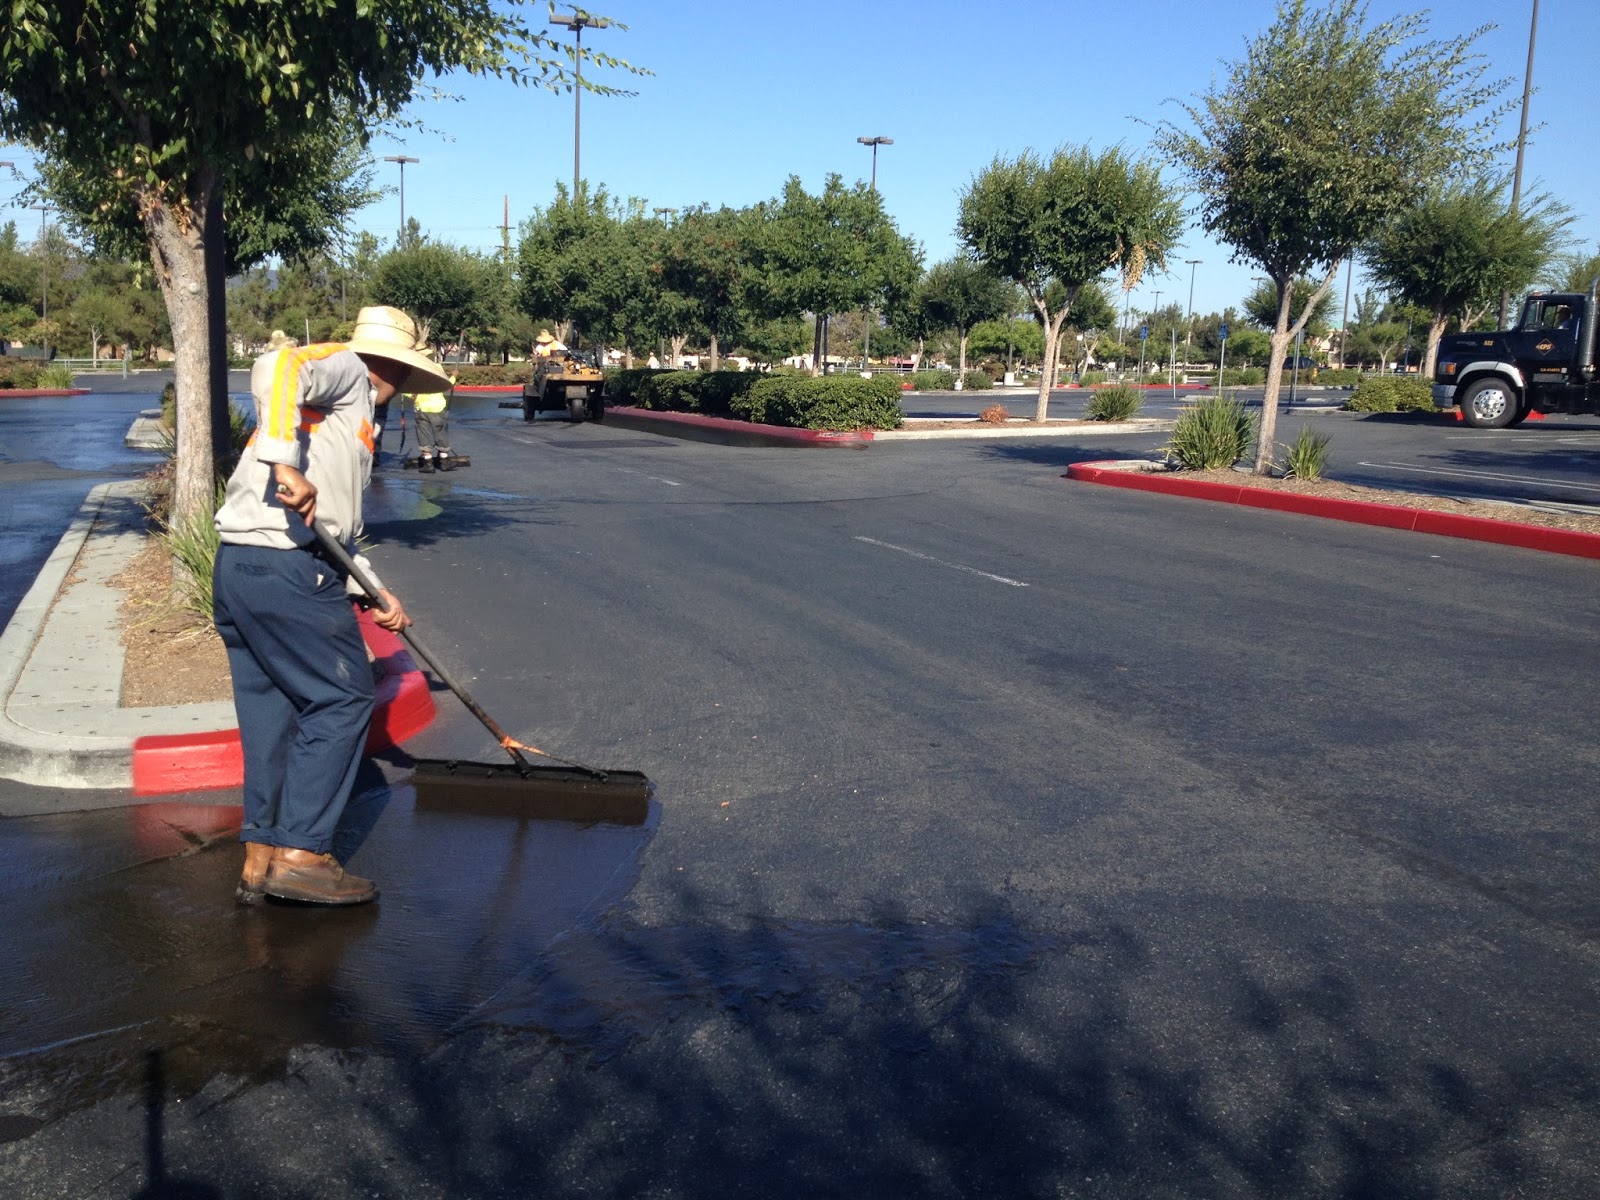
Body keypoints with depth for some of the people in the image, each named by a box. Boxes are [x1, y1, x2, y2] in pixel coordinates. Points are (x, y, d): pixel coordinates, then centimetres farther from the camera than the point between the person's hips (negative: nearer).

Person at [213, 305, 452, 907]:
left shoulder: (348, 415, 28)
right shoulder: (346, 368, 3)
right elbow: (277, 367, -21)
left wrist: (374, 592, 23)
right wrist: (286, 465, -28)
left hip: (236, 567, 10)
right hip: (286, 569, -10)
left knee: (272, 710, 14)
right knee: (341, 699, -2)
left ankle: (261, 858, 20)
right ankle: (300, 854, 0)